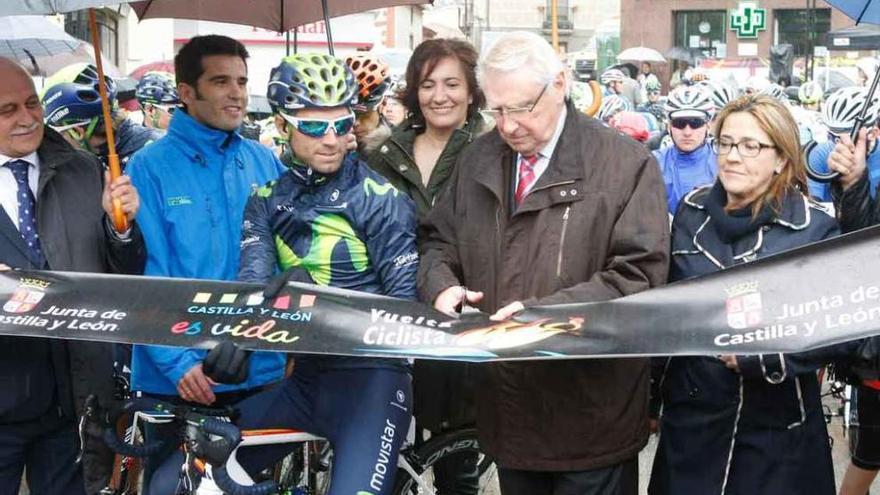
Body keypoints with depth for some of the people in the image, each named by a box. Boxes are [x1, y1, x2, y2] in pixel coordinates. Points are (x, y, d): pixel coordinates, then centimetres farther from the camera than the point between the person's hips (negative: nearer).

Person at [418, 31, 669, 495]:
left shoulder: (625, 163, -10)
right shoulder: (478, 158, 8)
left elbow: (639, 274, -15)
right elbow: (440, 241, 17)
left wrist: (543, 310, -24)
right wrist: (442, 284, -7)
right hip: (505, 405, 5)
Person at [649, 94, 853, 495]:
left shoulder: (816, 229, -10)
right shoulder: (691, 211, 3)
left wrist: (755, 356, -21)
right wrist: (652, 393, 16)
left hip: (776, 431, -3)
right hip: (688, 418, 4)